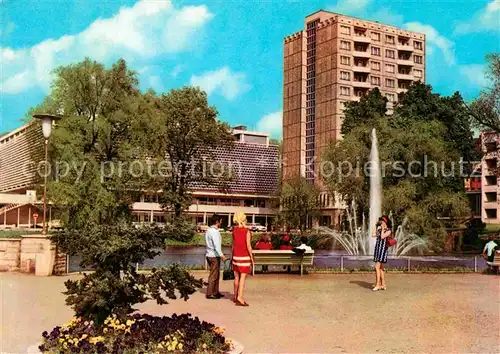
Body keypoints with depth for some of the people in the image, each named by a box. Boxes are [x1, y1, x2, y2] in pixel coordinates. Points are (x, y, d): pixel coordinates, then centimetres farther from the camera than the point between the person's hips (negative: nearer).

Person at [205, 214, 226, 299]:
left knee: (217, 275, 16)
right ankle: (209, 294, 2)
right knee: (213, 275, -3)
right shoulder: (214, 231, -17)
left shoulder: (208, 230, 14)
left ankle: (216, 292, 22)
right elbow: (216, 245, -23)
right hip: (214, 256, -10)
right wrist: (221, 255, -23)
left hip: (209, 254, 10)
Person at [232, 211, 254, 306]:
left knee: (237, 277, 14)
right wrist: (252, 258, -8)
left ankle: (236, 297, 22)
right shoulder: (247, 231, -13)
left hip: (236, 256, 6)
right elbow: (248, 246, -15)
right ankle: (240, 297, -14)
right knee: (243, 277, -6)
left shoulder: (234, 230, 3)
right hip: (244, 257, -6)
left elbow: (233, 244, 8)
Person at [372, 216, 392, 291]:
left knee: (377, 267, -15)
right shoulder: (380, 230, 17)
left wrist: (383, 228, -10)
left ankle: (377, 285, -15)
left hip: (383, 248, -8)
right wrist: (376, 226, 13)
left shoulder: (388, 231, -6)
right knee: (380, 268, 10)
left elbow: (382, 237, -18)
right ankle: (383, 285, 15)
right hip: (377, 248, 8)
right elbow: (373, 235, 11)